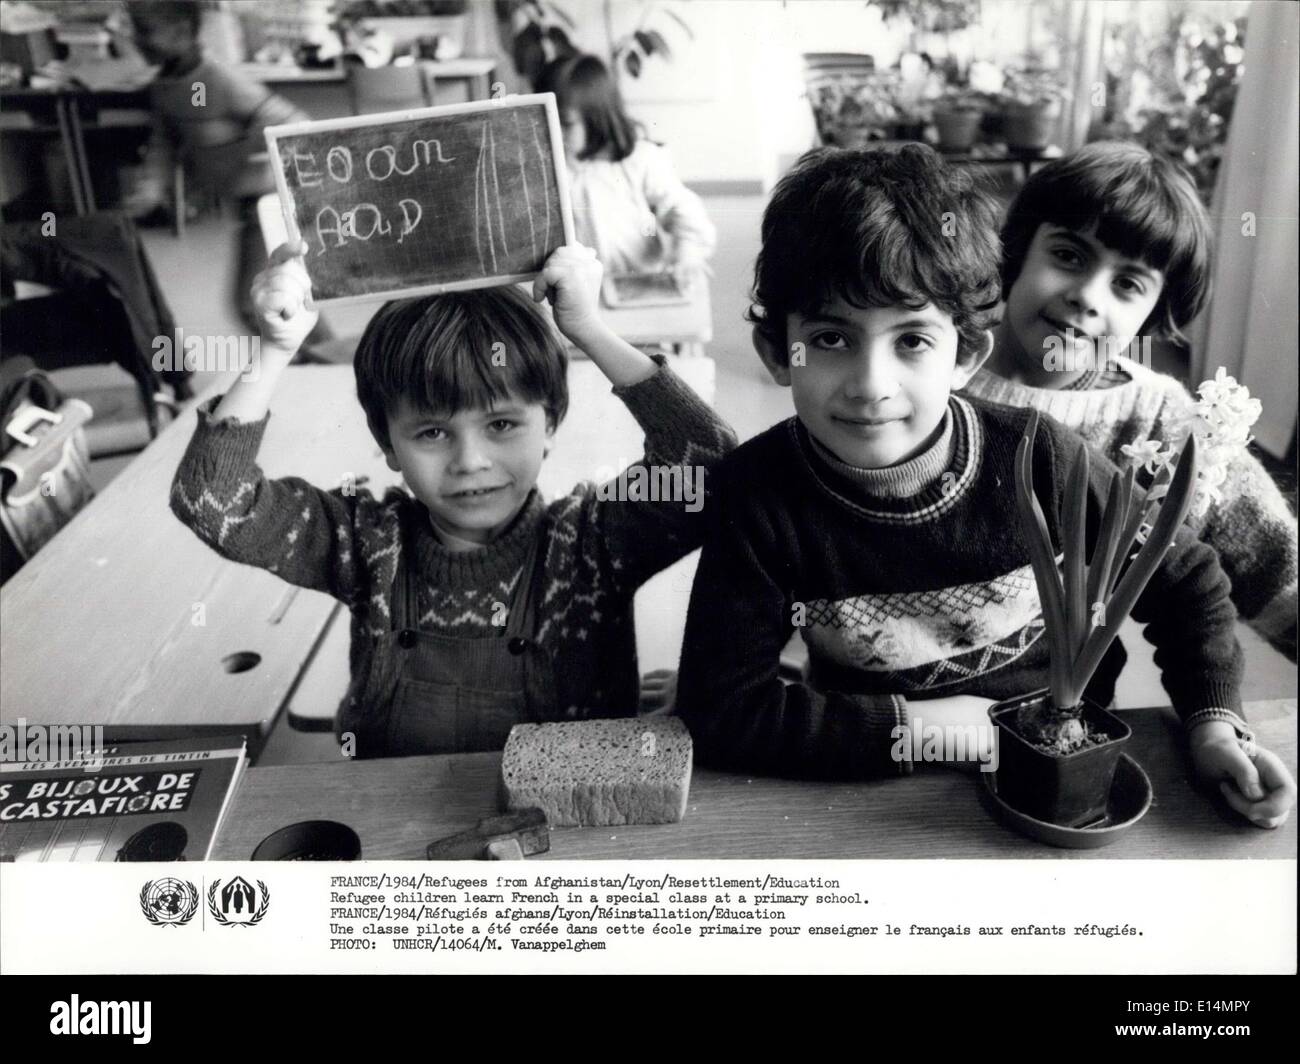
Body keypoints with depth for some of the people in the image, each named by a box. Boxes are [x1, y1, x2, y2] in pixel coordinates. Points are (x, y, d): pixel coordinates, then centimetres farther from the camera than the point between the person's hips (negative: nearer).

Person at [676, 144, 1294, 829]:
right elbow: (721, 708, -19)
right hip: (874, 793, -1)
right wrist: (912, 724, -19)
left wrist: (1213, 725, -11)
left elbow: (1186, 583, 2)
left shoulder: (1040, 459, -16)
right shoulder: (760, 491, -19)